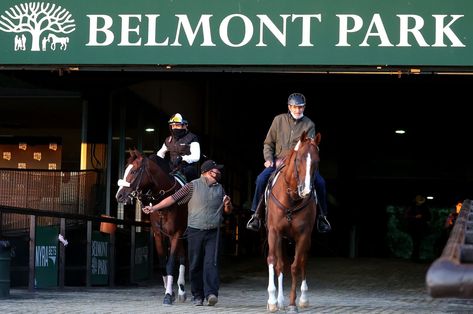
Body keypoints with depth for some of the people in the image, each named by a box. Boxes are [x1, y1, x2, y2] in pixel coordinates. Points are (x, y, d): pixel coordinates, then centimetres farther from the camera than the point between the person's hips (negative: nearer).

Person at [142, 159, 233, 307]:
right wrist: (154, 208, -4)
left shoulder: (220, 188, 12)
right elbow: (173, 198, 0)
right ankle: (197, 296, 13)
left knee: (211, 263, -11)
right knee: (195, 265, 3)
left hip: (213, 232, 2)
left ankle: (211, 293, -19)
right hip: (195, 231, -1)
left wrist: (228, 204, -5)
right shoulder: (193, 186, 1)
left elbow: (228, 211, 19)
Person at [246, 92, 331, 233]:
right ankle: (256, 214, -11)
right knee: (261, 179, -25)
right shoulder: (279, 120, 6)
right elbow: (268, 143, 11)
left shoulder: (309, 125, 3)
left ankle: (322, 216, -2)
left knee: (320, 182, -20)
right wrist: (269, 158, -7)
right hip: (278, 161, 0)